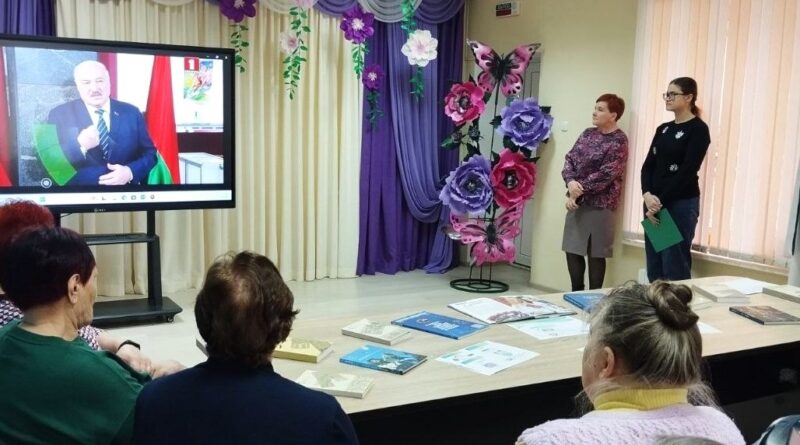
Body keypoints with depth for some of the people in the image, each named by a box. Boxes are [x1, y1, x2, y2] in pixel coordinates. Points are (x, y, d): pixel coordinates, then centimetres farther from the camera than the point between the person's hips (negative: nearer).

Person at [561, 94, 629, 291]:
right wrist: (570, 181, -15)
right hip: (577, 200, 7)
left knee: (596, 253, 1)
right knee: (572, 249, 10)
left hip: (599, 204, -6)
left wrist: (578, 190, -15)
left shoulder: (618, 141, -9)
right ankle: (576, 293, 24)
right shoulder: (588, 133, 11)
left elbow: (605, 175, -16)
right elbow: (570, 158, 4)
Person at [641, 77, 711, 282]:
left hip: (681, 204, -7)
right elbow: (648, 165, 7)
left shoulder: (698, 129, -7)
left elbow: (687, 171, -15)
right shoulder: (663, 129, 14)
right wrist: (647, 195, -11)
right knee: (654, 267, 10)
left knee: (675, 267, -2)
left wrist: (661, 202, -16)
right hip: (654, 203, 7)